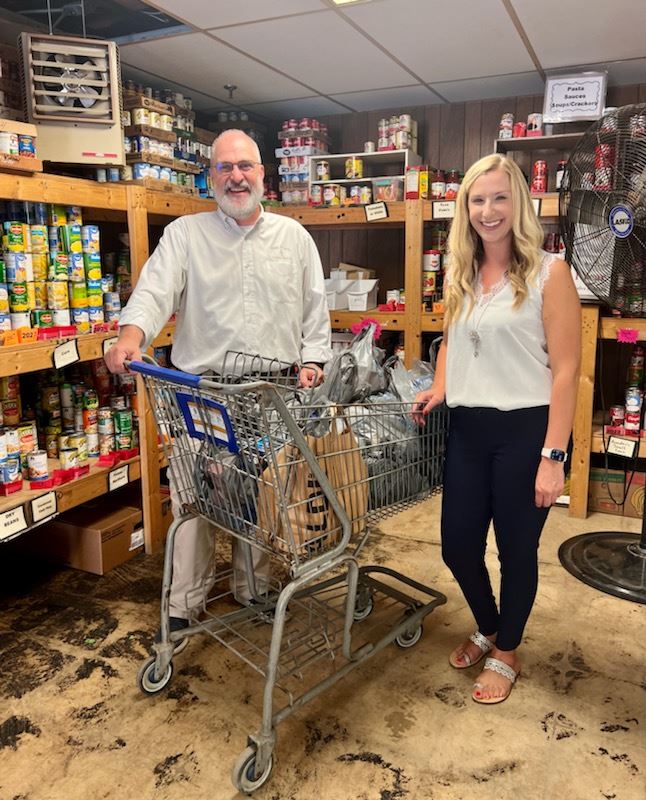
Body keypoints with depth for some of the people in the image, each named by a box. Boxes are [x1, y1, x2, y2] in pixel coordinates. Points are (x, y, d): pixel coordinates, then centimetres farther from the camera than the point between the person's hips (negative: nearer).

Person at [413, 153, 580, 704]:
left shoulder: (548, 272, -8)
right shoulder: (459, 275, 9)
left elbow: (566, 369, -11)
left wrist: (552, 456, -15)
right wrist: (438, 391, 4)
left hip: (525, 429, -5)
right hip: (468, 430, 5)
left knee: (516, 549, 9)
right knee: (457, 545, 11)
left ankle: (507, 652, 35)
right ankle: (488, 628, 41)